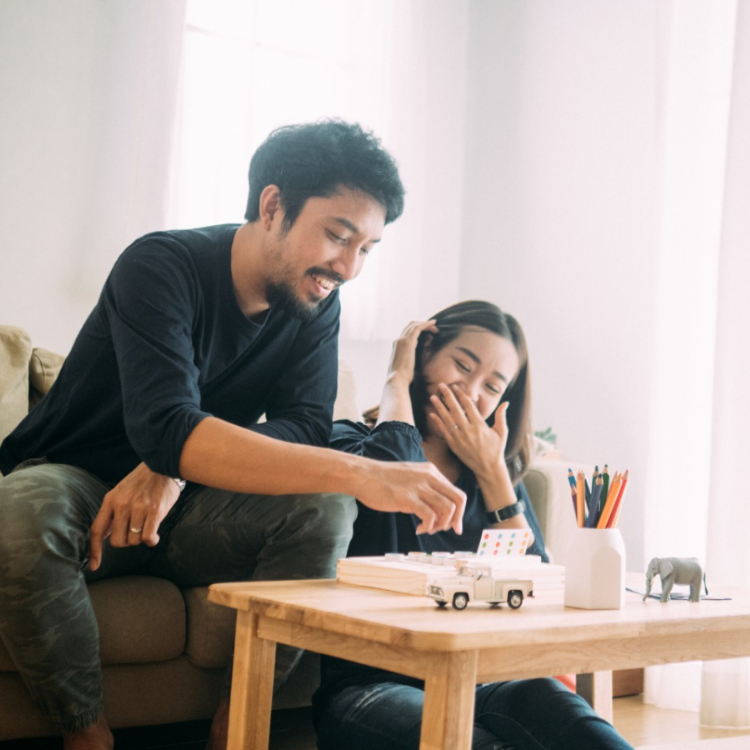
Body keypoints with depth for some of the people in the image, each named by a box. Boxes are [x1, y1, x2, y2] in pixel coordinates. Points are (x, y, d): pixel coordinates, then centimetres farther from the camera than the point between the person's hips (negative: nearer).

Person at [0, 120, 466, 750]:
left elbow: (305, 428, -13)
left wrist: (175, 467, -33)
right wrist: (359, 473, -50)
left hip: (184, 510, 4)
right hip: (79, 485, -4)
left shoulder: (315, 305, -2)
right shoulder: (161, 267, -22)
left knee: (323, 506, -24)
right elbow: (166, 428, -38)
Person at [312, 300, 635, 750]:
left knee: (542, 695, -31)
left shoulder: (501, 476, 21)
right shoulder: (349, 440, 6)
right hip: (369, 683, -4)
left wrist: (492, 474, 4)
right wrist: (397, 379, -1)